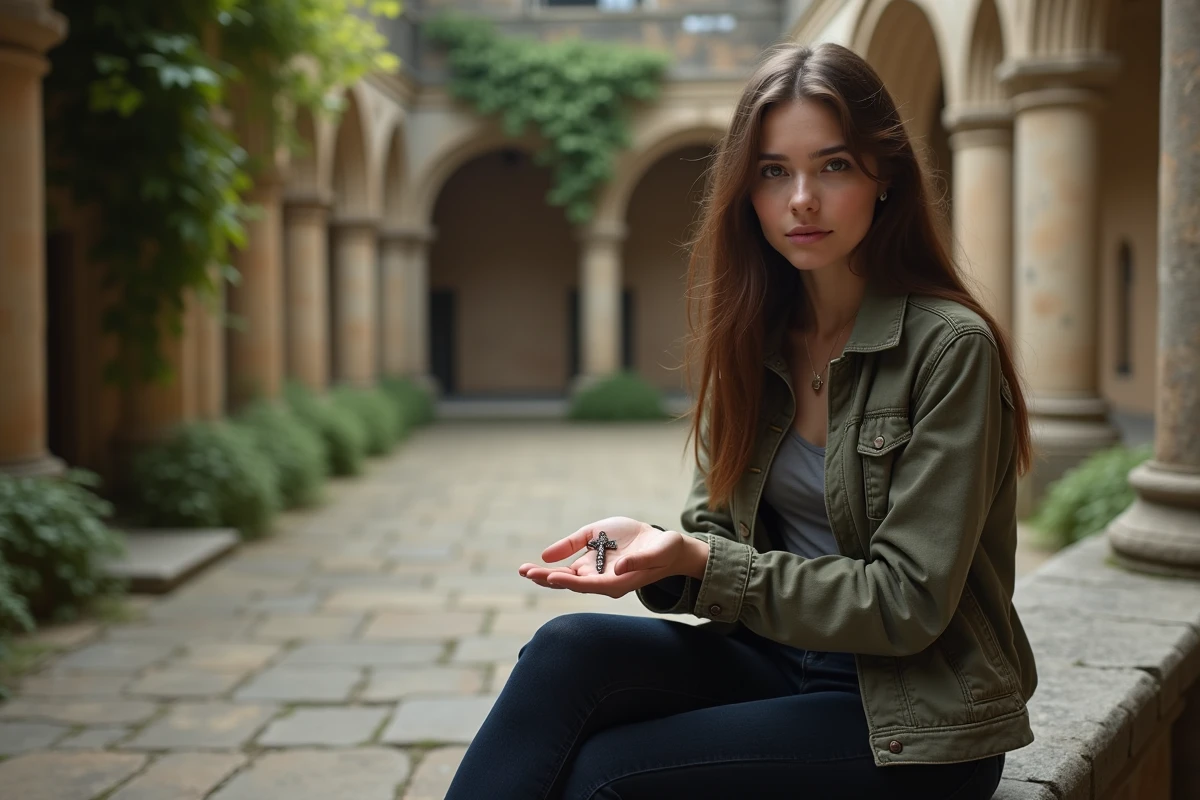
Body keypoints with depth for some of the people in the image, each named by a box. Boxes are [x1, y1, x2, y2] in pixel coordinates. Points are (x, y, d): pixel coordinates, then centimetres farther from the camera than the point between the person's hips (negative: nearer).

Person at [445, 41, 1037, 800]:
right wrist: (653, 547, -15)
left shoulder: (948, 347, -15)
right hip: (780, 657, 6)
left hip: (910, 714, -5)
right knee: (570, 649, -22)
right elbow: (719, 531, 8)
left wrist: (700, 564, -23)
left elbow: (908, 603, -17)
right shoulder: (754, 339, 5)